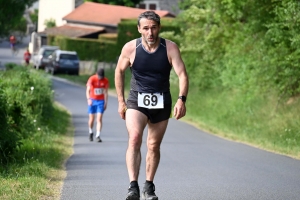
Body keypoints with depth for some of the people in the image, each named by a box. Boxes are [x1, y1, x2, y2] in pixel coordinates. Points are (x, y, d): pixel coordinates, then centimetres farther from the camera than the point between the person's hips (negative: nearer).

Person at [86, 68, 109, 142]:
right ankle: (90, 132, 30)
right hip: (92, 100, -1)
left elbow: (106, 92, 6)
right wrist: (88, 99, -40)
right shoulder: (92, 79, -14)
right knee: (91, 119, 6)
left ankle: (98, 136, -10)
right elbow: (88, 90, -24)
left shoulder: (105, 81, -5)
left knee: (99, 119, -9)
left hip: (101, 101, 1)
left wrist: (106, 103, 5)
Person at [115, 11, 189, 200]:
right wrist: (121, 101, 5)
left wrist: (181, 100, -31)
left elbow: (182, 74, -15)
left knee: (154, 146, 10)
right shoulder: (130, 48, -10)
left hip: (162, 103, 1)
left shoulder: (170, 48, -11)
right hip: (136, 101, -1)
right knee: (134, 138, -24)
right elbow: (119, 71, 6)